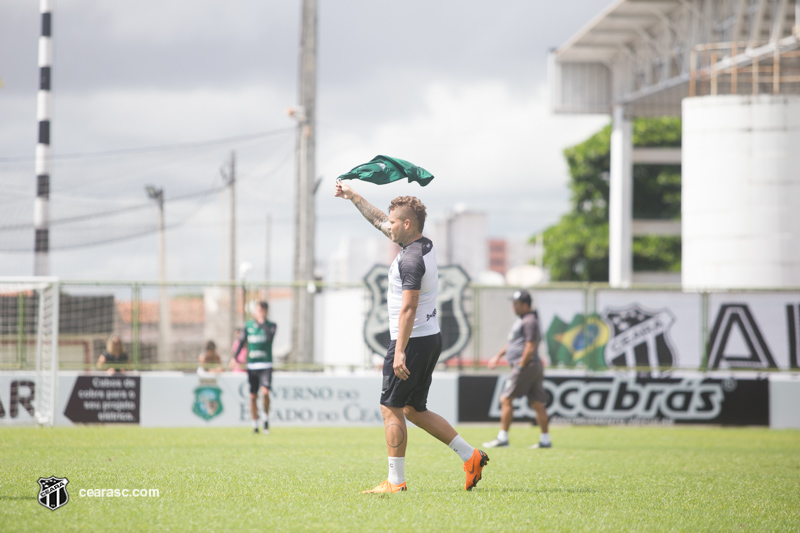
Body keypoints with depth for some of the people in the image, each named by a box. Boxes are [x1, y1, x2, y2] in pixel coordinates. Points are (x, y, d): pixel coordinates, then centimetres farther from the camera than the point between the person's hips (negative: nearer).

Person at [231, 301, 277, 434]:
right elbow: (241, 341, 9)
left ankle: (266, 418, 0)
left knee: (265, 392, -21)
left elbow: (269, 335, -21)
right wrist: (234, 357, -1)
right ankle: (255, 425, 14)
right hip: (251, 365, 3)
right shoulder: (248, 325, 7)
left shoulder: (271, 325, 0)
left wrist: (261, 321, -22)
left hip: (265, 365, -3)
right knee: (253, 397, 4)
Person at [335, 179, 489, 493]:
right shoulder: (424, 246, 11)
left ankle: (396, 481, -1)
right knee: (414, 410, 15)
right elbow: (378, 221, 25)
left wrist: (400, 352, -26)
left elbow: (409, 308, -24)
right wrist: (353, 197, 31)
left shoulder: (411, 259, -18)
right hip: (431, 338, 10)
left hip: (412, 341, -10)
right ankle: (470, 456, 10)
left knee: (391, 409, -2)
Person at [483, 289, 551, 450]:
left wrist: (521, 366, -19)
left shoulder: (530, 321, -14)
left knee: (505, 399, -7)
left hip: (527, 366, -10)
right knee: (537, 403, 8)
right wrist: (498, 356, 26)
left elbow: (531, 347, -20)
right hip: (535, 367, 10)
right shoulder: (521, 319, 18)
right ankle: (545, 439, 7)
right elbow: (512, 341, 30)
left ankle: (503, 437, -6)